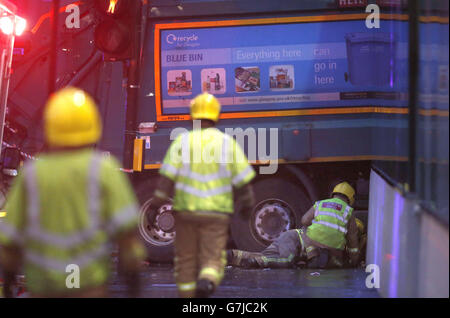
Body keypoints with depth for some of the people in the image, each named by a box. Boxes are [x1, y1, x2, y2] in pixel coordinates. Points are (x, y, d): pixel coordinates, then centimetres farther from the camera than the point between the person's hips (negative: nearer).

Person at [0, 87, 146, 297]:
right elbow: (125, 225, -13)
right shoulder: (103, 170, -9)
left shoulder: (32, 174, -4)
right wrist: (133, 274, -4)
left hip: (42, 282, 3)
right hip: (88, 280, -2)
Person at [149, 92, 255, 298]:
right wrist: (246, 204, 18)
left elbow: (167, 177, -9)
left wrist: (155, 207, -6)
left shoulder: (182, 141, -3)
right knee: (212, 262, 3)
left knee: (186, 260, 15)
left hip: (186, 210, 1)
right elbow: (243, 180, 2)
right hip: (216, 212, 0)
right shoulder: (228, 143, -1)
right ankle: (206, 284, -30)